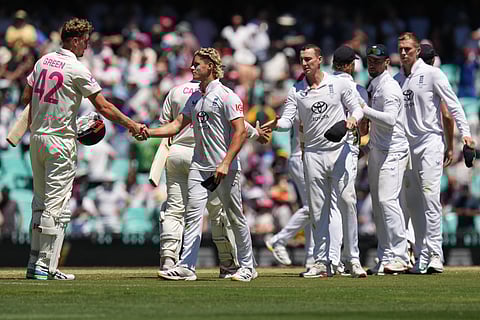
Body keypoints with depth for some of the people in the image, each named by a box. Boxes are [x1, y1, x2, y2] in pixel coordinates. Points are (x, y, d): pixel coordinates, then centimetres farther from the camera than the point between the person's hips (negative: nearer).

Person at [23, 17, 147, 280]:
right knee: (56, 206, -5)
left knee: (40, 202, 14)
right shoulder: (76, 69, -14)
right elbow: (103, 106, -14)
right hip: (60, 142, -8)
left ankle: (34, 263, 15)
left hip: (37, 139, 8)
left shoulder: (43, 61, 8)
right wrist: (132, 125, -7)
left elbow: (25, 99, 14)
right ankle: (46, 267, -7)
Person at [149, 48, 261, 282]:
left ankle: (247, 266, 15)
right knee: (193, 214, -5)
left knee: (235, 218, 3)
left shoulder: (226, 96, -9)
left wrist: (225, 163, -22)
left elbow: (240, 131, -15)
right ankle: (186, 267, -10)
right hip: (199, 166, 7)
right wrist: (148, 132, 0)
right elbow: (178, 124, 16)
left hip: (225, 168, -7)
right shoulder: (195, 98, 16)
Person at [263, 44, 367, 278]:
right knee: (317, 209, 3)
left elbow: (356, 108, 8)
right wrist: (277, 124, -23)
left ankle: (352, 259, -5)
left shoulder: (339, 84, 4)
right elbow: (288, 120, -1)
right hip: (313, 154, 2)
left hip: (340, 152, -2)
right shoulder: (296, 92, 7)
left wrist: (353, 118, -15)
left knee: (347, 203, -10)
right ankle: (321, 262, 9)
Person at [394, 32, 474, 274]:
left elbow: (452, 104, -6)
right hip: (407, 145, 6)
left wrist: (465, 132, -15)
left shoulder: (431, 74, -4)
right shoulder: (397, 80, 13)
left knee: (430, 197, -15)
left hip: (430, 141, -6)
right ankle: (421, 256, 9)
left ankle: (434, 254, -17)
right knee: (412, 202, 5)